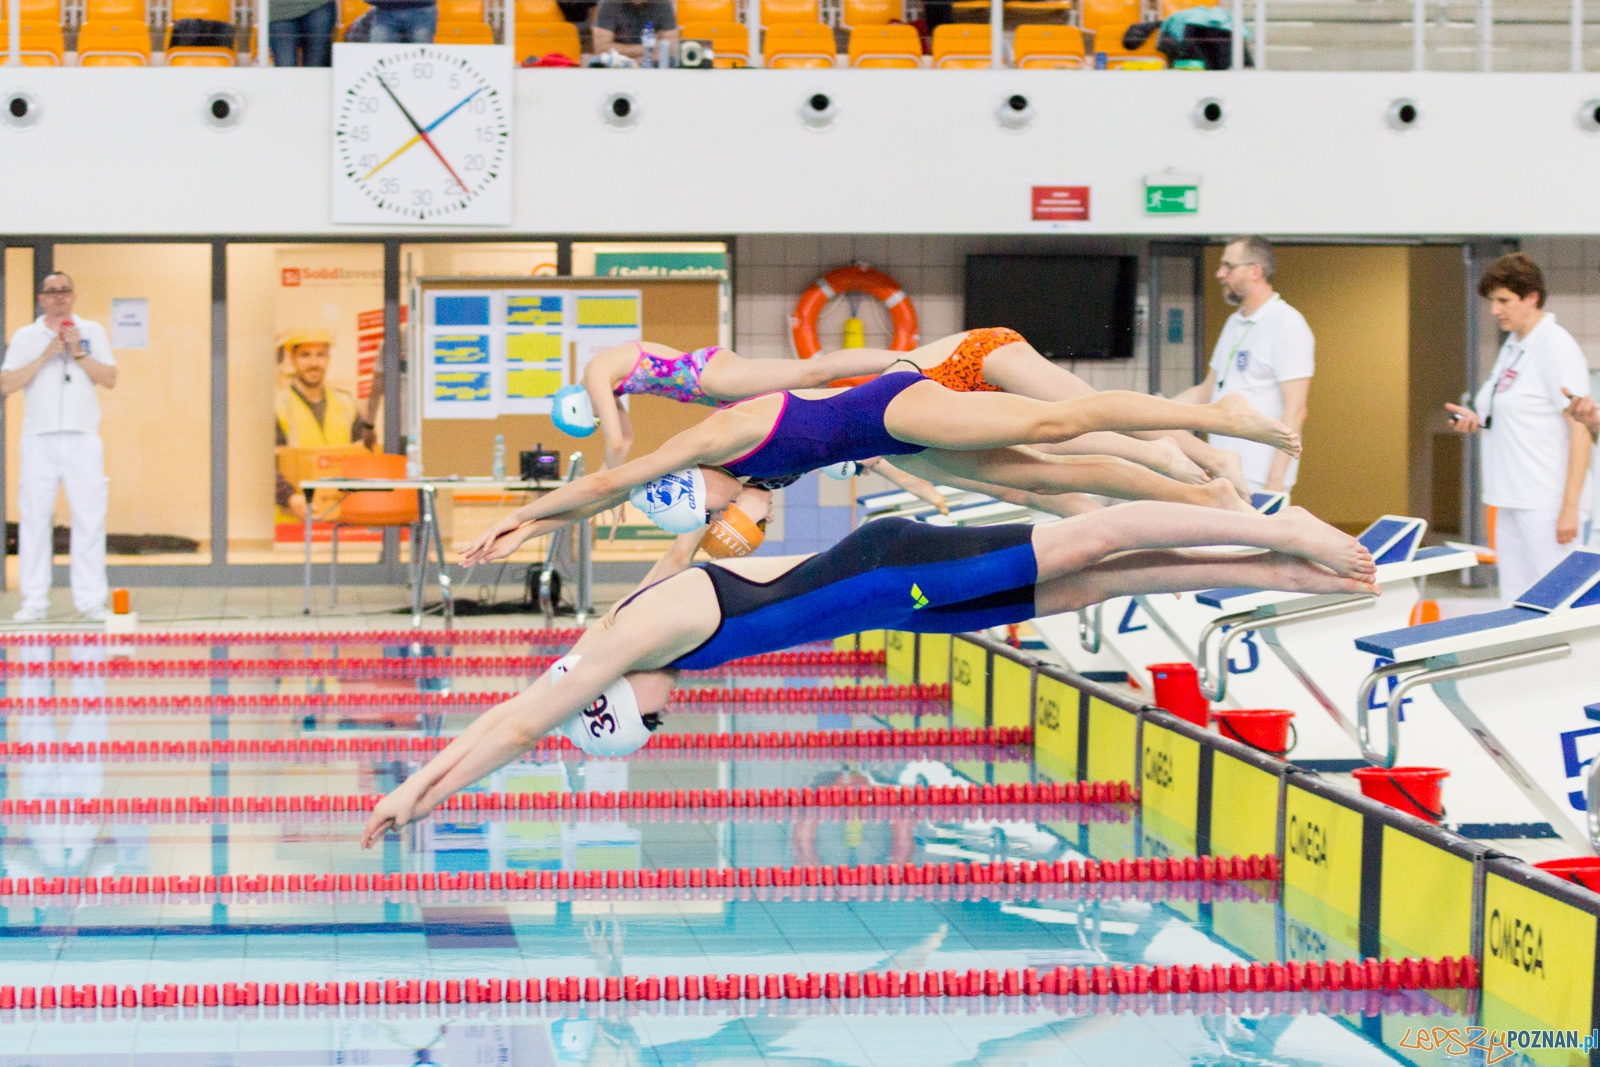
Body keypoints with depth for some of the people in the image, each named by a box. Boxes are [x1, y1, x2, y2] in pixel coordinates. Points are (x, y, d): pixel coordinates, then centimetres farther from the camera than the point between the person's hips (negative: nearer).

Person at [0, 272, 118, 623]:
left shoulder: (92, 332, 12)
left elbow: (110, 379, 3)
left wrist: (77, 353, -8)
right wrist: (46, 355, -8)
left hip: (83, 439, 0)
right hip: (39, 439, 0)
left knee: (90, 517, -5)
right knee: (34, 518, -3)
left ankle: (91, 600, -2)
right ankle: (34, 601, 2)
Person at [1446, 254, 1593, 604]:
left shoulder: (1556, 348, -12)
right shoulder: (1512, 346, 14)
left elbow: (1581, 429, -16)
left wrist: (1570, 507, -20)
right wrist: (1477, 421, 6)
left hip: (1547, 506, -9)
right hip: (1512, 501, 9)